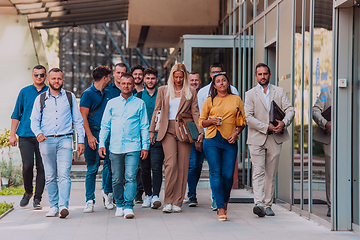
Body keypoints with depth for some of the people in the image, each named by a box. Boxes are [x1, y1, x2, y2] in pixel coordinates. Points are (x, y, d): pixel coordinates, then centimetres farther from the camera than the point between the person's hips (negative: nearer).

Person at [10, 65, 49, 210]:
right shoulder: (24, 92, 9)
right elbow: (16, 115, 11)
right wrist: (12, 135, 5)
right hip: (25, 135, 0)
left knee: (41, 167, -2)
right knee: (27, 165, -10)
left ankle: (37, 198, 8)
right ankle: (28, 192, 15)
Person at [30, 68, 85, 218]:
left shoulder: (70, 97, 12)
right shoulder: (40, 99, 13)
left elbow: (78, 120, 14)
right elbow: (34, 120, 12)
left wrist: (81, 140, 7)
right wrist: (38, 133, -9)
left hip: (64, 140, -2)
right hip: (46, 140, 2)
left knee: (64, 175, -14)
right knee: (50, 176, 3)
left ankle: (63, 206, -22)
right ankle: (53, 206, 11)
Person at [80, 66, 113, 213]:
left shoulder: (107, 94, 17)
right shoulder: (88, 94, -3)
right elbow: (83, 117, -7)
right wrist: (89, 136, -15)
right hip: (94, 134, -5)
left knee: (109, 166, 3)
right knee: (92, 169, -4)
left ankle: (107, 194, 22)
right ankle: (90, 201, 0)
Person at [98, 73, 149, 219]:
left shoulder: (139, 104, 8)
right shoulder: (112, 103, 11)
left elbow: (144, 126, 9)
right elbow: (105, 125, 13)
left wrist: (145, 146, 2)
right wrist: (101, 144, 3)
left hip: (133, 147, -2)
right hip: (115, 147, 2)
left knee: (131, 177, -12)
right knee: (117, 179, 5)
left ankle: (128, 206, -11)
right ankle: (119, 205, 19)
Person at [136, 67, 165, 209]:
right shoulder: (139, 96, 11)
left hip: (157, 137, -2)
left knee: (156, 167, -11)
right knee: (144, 168, 5)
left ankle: (155, 196, -14)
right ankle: (148, 195, 17)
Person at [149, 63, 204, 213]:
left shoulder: (191, 93, 11)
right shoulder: (163, 91, 12)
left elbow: (195, 113, 6)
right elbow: (156, 111, 13)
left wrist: (200, 131, -6)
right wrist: (151, 130, 7)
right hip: (167, 131, -1)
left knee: (182, 167, -1)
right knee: (171, 163, -16)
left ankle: (177, 202, 6)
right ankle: (168, 201, -10)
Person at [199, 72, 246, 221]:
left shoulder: (236, 99, 12)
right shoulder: (209, 101, 10)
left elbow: (242, 121, 15)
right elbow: (201, 122, 13)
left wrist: (236, 133, -2)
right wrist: (212, 121, -7)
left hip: (230, 142, 1)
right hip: (212, 141, -1)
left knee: (228, 175, -4)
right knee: (216, 173, -8)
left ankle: (225, 201, 24)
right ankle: (221, 208, -5)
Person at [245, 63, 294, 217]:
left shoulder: (279, 91, 12)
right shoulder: (250, 94, 4)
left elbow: (289, 110, 4)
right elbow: (248, 117, -5)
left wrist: (284, 122, -17)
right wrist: (266, 127, -14)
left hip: (275, 138, 3)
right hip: (257, 138, -2)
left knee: (271, 174, 5)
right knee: (258, 171, -12)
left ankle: (268, 205, 12)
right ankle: (259, 203, -20)